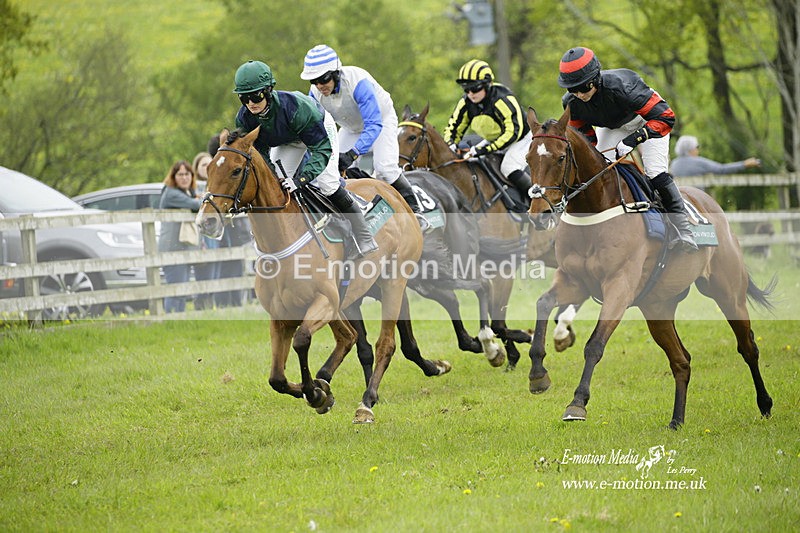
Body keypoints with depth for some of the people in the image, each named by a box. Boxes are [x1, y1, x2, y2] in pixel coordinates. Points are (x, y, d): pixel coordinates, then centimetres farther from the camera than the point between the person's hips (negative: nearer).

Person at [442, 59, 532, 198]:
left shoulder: (502, 99, -34)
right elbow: (453, 127, -2)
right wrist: (451, 145, -27)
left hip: (521, 138, -8)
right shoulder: (466, 103, -13)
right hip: (492, 139, 8)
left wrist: (485, 150, -43)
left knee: (510, 169, -30)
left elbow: (513, 132, -38)